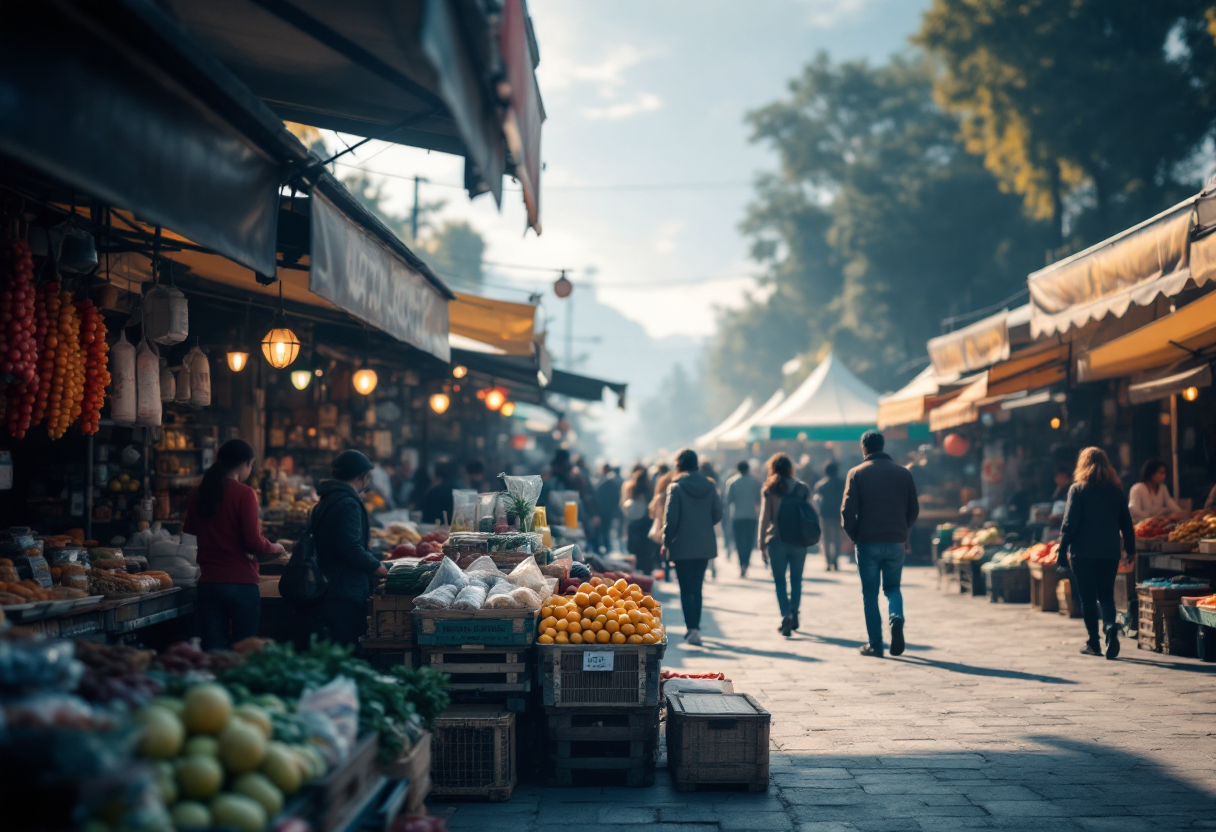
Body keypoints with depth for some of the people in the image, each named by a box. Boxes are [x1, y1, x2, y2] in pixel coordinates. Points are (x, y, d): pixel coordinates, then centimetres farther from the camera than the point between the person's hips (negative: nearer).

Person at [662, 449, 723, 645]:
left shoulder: (676, 487, -11)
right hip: (705, 545, 4)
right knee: (697, 588, 17)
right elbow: (717, 514, 3)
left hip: (683, 546, -4)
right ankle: (694, 627, 22)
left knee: (686, 589, 0)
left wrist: (666, 542, 0)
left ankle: (693, 629, -12)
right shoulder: (710, 485, 1)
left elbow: (671, 518, -12)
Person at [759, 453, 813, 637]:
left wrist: (762, 544, 1)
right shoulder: (803, 488, 3)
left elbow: (764, 519, -4)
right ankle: (794, 617, 18)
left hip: (776, 541, -2)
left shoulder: (769, 490, -3)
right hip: (799, 541, 2)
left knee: (780, 581, 5)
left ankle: (785, 617, -8)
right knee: (796, 580, 15)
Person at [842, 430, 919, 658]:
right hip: (896, 542, 2)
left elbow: (847, 510, -9)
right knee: (892, 587, 17)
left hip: (867, 543, -2)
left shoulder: (857, 473, -3)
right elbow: (914, 509, 5)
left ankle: (875, 644, 3)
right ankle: (896, 618, -13)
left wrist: (854, 536, 4)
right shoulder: (903, 473, 5)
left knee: (870, 593, 7)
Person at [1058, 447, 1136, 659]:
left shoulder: (1078, 490, -6)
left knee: (1088, 598, 6)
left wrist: (1062, 552, -3)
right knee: (1106, 596, 11)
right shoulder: (1116, 490, 5)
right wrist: (1130, 548, 18)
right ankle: (1111, 625, -15)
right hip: (1109, 552, 3)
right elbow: (1126, 523, 9)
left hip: (1083, 553, -3)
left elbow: (1070, 524, -9)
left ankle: (1093, 643, 8)